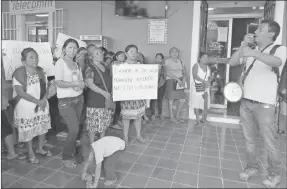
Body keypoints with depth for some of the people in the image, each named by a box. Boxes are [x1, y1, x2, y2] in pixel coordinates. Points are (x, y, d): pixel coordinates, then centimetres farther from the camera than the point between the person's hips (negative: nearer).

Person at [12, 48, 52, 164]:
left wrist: (43, 100, -13)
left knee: (43, 127, 13)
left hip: (42, 105, 5)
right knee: (28, 130, 6)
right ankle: (31, 153, 26)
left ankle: (40, 149, 35)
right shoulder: (19, 73, -15)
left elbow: (46, 88, 4)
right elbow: (21, 93, -19)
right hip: (26, 107, -5)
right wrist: (37, 101, -21)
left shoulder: (40, 71, 1)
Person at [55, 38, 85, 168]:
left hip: (79, 99, 6)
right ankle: (66, 157, 10)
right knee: (74, 129, -10)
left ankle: (72, 153, 24)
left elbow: (82, 82, 11)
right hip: (65, 101, -6)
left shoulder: (76, 64, 13)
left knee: (75, 129, 7)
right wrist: (75, 83, -19)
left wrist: (81, 85, -11)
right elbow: (58, 83, -17)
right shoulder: (60, 62, -6)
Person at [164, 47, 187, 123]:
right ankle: (171, 117, 13)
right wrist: (177, 79, -18)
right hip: (171, 81, -5)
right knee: (171, 99, -2)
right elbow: (167, 73, -12)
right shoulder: (167, 61, -1)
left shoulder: (180, 61, 16)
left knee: (183, 100, 2)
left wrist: (184, 78, -8)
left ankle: (177, 115, 21)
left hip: (180, 82, 5)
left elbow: (184, 72, 13)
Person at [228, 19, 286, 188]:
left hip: (265, 104, -5)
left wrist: (254, 53, -42)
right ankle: (252, 167, 30)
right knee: (249, 139, 14)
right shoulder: (251, 51, 12)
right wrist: (243, 46, -3)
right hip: (246, 102, 5)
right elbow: (232, 62, 6)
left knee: (270, 142, 3)